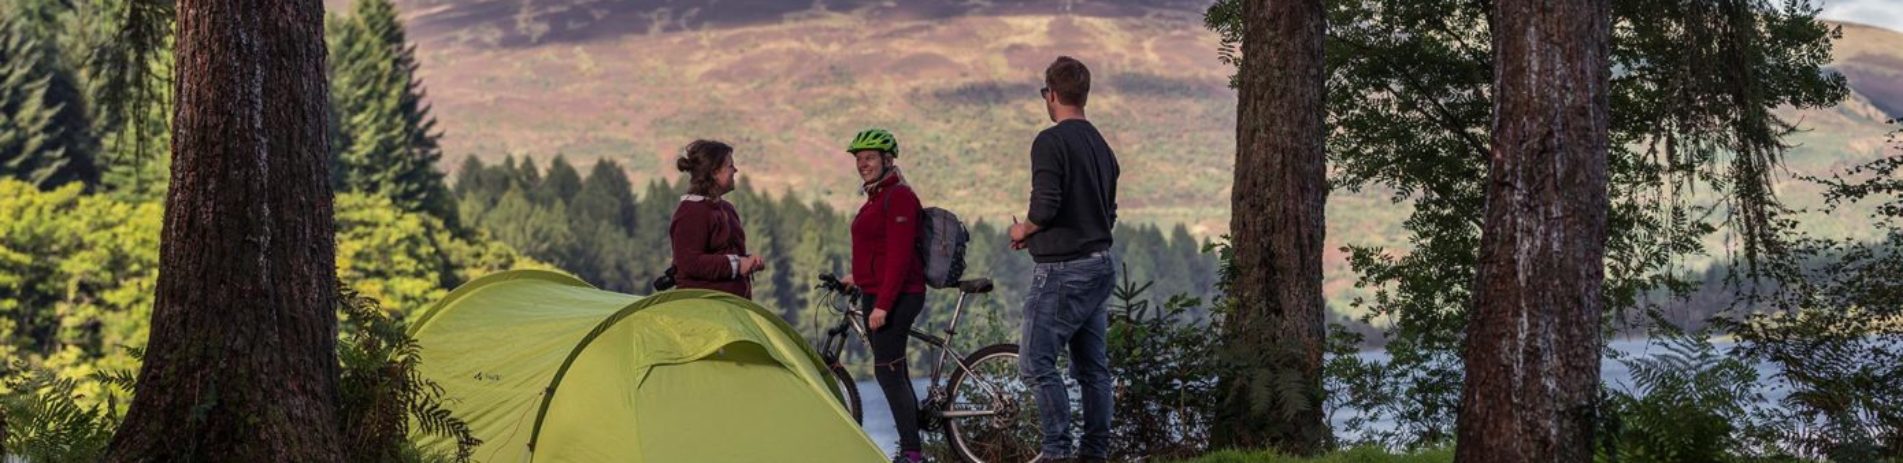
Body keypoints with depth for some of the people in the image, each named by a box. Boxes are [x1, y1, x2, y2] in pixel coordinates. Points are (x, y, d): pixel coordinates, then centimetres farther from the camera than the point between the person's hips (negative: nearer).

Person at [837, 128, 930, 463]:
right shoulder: (877, 197, 17)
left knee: (887, 372, -13)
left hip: (896, 296, -10)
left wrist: (882, 304, -23)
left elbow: (899, 255, -20)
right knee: (895, 373, 11)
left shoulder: (898, 196, -14)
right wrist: (859, 277, 24)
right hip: (876, 294, 10)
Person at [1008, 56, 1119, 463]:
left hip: (1063, 269, -9)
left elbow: (1046, 205, -22)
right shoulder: (1101, 145, 14)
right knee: (1093, 365, 11)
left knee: (1036, 362, -5)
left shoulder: (1050, 142, -13)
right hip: (1102, 265, 9)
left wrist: (1024, 231, -2)